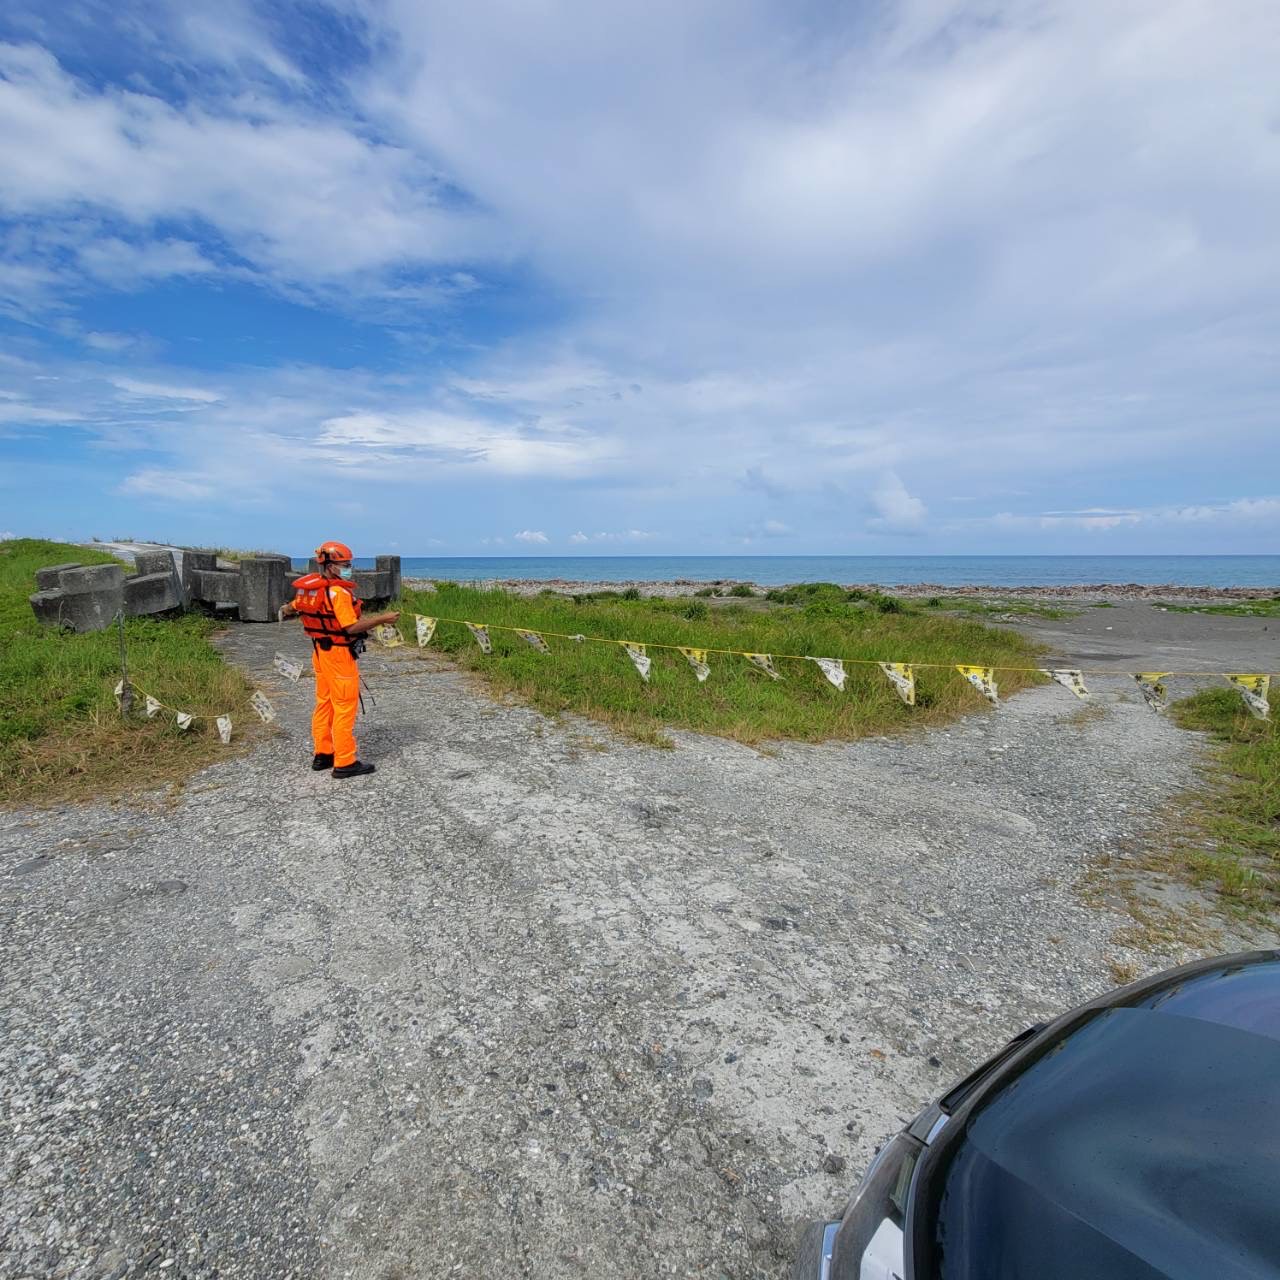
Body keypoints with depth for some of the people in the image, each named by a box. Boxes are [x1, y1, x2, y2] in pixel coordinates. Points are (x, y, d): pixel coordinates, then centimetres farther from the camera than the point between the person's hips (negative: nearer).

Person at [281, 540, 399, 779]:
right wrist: (382, 618, -18)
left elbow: (295, 605, 25)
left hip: (320, 650, 9)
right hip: (339, 654, -9)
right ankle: (345, 763, 2)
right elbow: (352, 627, -24)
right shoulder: (338, 592, -20)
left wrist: (285, 610, 47)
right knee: (344, 707, -3)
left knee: (324, 703, 17)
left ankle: (323, 755, 27)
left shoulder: (311, 587, 6)